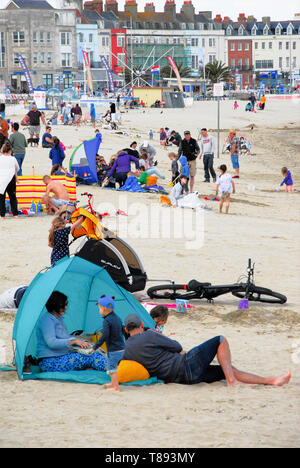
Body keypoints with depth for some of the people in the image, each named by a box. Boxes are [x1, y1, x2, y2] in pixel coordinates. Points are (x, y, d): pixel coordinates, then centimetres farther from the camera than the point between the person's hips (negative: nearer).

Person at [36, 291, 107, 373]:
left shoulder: (59, 318, 16)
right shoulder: (47, 320, -15)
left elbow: (67, 337, 23)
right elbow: (51, 342, -26)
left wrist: (82, 342, 4)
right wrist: (74, 341, -27)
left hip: (62, 357, 10)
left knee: (95, 355, -7)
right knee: (90, 357, -21)